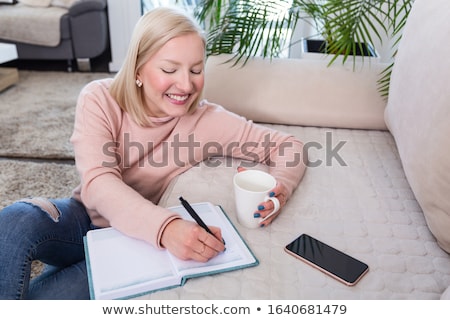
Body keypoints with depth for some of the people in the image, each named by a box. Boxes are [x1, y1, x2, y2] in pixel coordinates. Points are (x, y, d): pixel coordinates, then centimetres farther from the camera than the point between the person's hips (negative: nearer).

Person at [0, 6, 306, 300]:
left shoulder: (205, 120, -15)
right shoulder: (99, 99, -14)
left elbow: (288, 146, -10)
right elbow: (98, 182, -27)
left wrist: (279, 188, -35)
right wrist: (165, 226, -46)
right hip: (84, 216, 1)